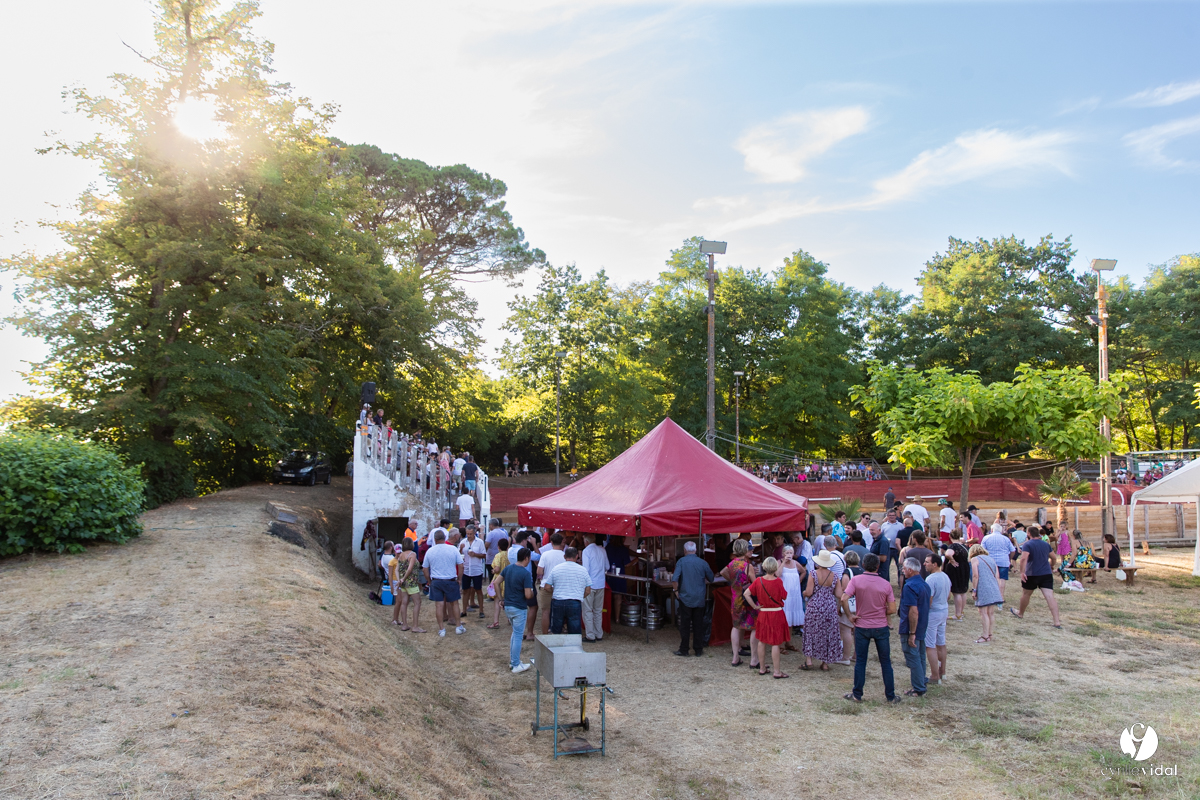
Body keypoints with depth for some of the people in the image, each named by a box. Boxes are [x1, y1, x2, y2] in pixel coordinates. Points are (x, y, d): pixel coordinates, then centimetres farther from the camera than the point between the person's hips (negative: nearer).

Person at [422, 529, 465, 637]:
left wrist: (429, 581, 16)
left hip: (436, 581, 1)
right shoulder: (453, 549, -6)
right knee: (454, 603, 12)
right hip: (451, 580, 0)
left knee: (439, 605, 5)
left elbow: (425, 569, 4)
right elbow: (461, 565, -5)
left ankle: (441, 629, 11)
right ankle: (459, 627, 19)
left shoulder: (430, 551, -2)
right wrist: (459, 579, 6)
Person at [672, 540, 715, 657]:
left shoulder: (681, 562, -7)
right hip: (700, 599, 2)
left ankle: (683, 649, 10)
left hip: (685, 598, -2)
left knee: (685, 625, 5)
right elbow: (711, 579, 10)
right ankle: (698, 649, 15)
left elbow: (674, 580, -17)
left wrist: (676, 590, -2)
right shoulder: (703, 563, -1)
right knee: (698, 624, 10)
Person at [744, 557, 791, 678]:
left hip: (763, 613, 4)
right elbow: (785, 596, -3)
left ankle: (761, 668, 22)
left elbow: (746, 593, -7)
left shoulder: (758, 580, -5)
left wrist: (755, 606, 0)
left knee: (762, 641, 14)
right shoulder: (778, 581, -15)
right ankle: (777, 672, 5)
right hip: (777, 613, -4)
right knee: (775, 643, 0)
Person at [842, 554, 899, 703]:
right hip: (881, 627, 1)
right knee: (885, 662, 11)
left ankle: (857, 695, 14)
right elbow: (892, 609, -7)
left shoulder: (856, 580, -9)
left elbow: (844, 598, -21)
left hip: (862, 627, -1)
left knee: (860, 661, 9)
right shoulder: (885, 584, -6)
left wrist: (850, 615, -7)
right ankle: (891, 696, 17)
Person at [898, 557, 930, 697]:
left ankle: (918, 690, 4)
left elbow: (914, 611, -27)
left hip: (911, 629, -9)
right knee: (920, 658, 17)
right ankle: (921, 686, 26)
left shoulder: (910, 586, -22)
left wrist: (912, 633, -24)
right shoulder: (925, 584, 8)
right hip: (922, 628, 9)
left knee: (913, 659, -1)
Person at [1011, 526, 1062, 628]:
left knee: (1026, 594, 17)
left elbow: (1024, 558, -24)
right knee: (1050, 597, -5)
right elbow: (1053, 557, 20)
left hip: (1032, 574, -4)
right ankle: (1057, 622, -13)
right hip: (1047, 574, 4)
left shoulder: (1027, 545, -9)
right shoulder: (1046, 544, 9)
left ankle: (1020, 614, 37)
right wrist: (1051, 566, 39)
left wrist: (1022, 572, -24)